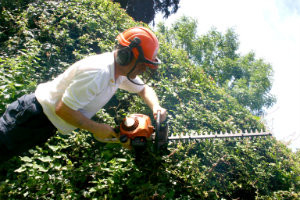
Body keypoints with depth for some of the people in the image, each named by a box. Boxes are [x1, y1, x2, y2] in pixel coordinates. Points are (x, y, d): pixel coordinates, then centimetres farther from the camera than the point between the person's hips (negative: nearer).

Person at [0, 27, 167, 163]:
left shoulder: (123, 69, -4)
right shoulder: (98, 72, -32)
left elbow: (144, 89, 13)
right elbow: (63, 109, -28)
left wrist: (156, 106, -7)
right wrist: (97, 129, -19)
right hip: (36, 116, -8)